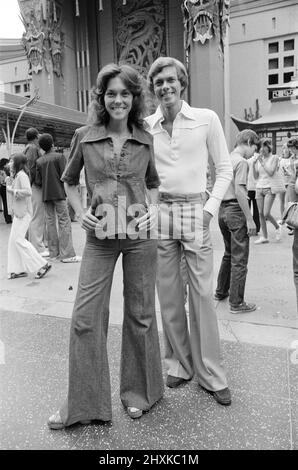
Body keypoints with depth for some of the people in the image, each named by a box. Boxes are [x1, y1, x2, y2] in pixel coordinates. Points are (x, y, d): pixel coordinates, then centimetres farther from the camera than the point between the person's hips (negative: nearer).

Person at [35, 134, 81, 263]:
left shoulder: (39, 161, 8)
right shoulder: (59, 156, -4)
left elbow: (38, 181, 3)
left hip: (46, 195, 5)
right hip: (59, 193, -5)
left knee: (50, 222, 9)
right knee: (64, 222, -6)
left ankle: (54, 252, 13)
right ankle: (67, 254, -10)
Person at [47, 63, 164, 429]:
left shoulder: (145, 140, 5)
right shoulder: (84, 137, 3)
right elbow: (69, 181, 14)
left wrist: (153, 209, -2)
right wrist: (80, 213, -1)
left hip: (140, 235, 1)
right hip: (100, 237, 0)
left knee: (140, 314, 10)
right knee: (85, 317, 0)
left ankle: (139, 391, 32)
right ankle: (83, 403, 20)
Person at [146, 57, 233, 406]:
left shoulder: (206, 119, 3)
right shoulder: (145, 127, 8)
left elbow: (224, 168, 5)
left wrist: (210, 208, -6)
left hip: (195, 211, -2)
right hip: (159, 213, 2)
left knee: (202, 295, -1)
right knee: (169, 296, 7)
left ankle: (210, 374, 14)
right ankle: (179, 364, 25)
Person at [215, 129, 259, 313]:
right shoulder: (241, 162, -12)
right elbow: (239, 192, -20)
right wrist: (250, 219, -18)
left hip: (223, 209, 9)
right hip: (236, 210, -9)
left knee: (229, 254, 22)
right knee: (239, 260, -1)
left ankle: (221, 291, 32)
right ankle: (236, 303, 5)